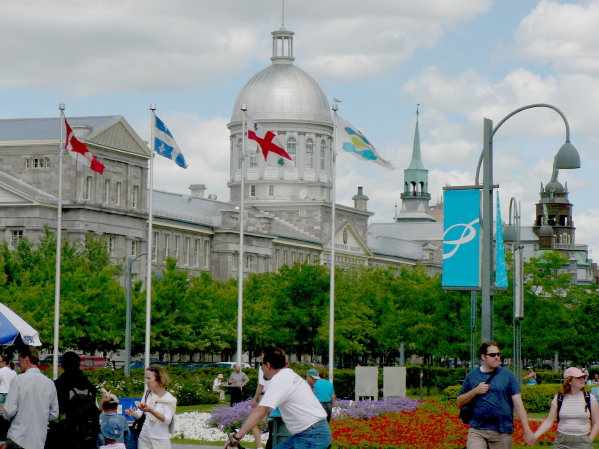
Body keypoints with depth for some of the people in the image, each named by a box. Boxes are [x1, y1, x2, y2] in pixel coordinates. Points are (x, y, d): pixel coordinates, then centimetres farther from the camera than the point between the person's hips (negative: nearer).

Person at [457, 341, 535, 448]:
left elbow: (518, 404, 1)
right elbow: (459, 403, 12)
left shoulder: (507, 375, 5)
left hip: (502, 432, 0)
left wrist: (527, 431, -8)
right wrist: (475, 391, -5)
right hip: (477, 431, 0)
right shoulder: (472, 375, 9)